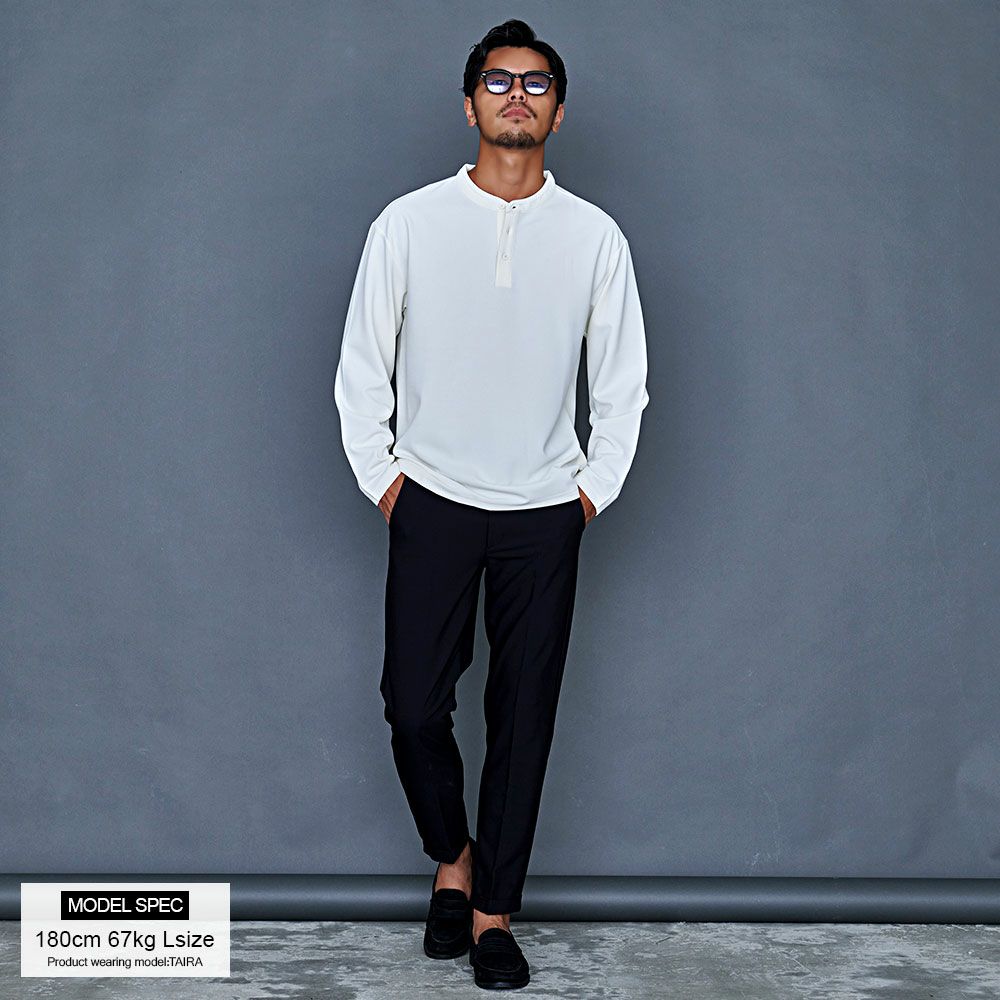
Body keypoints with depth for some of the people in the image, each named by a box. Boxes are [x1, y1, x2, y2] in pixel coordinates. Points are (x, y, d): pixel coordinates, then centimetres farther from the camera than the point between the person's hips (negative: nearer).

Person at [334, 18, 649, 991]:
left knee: (524, 716, 3)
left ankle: (494, 912, 17)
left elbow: (623, 381, 9)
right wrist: (382, 479, 1)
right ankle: (452, 858, 26)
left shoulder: (594, 236, 2)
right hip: (433, 504, 0)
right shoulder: (408, 223, 0)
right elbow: (362, 367, 5)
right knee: (414, 704, -1)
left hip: (544, 515, 1)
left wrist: (595, 491, 4)